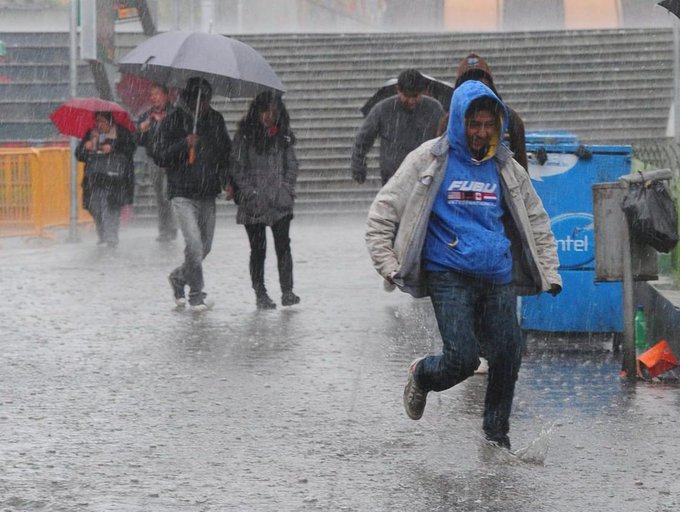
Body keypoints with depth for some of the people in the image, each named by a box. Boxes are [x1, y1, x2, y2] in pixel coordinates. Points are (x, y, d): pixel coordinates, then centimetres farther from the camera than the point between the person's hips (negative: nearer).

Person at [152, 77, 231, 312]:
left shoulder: (216, 120, 8)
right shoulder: (173, 121, -5)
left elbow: (226, 152, 20)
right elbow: (159, 157, -8)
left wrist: (226, 181, 7)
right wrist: (184, 144, -22)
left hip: (208, 194, 5)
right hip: (183, 193, -5)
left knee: (205, 246, 10)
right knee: (194, 244, -15)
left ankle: (178, 277, 35)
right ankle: (196, 295, -5)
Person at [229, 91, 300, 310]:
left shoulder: (284, 135, 10)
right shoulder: (245, 134, 1)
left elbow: (292, 165, 14)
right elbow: (237, 166, 0)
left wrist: (286, 189, 0)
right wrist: (250, 193, -9)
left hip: (280, 202, 1)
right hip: (253, 203, -1)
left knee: (283, 246, -9)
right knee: (258, 249, 3)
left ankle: (287, 291, -8)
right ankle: (260, 294, 10)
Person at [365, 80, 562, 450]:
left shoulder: (505, 167, 13)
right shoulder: (430, 161, 1)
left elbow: (536, 221, 25)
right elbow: (382, 213, 3)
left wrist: (549, 272, 17)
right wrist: (389, 266, -4)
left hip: (499, 276, 4)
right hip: (450, 276, -4)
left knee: (508, 357, -2)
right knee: (462, 358, -14)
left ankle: (497, 433, 17)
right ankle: (421, 376, 20)